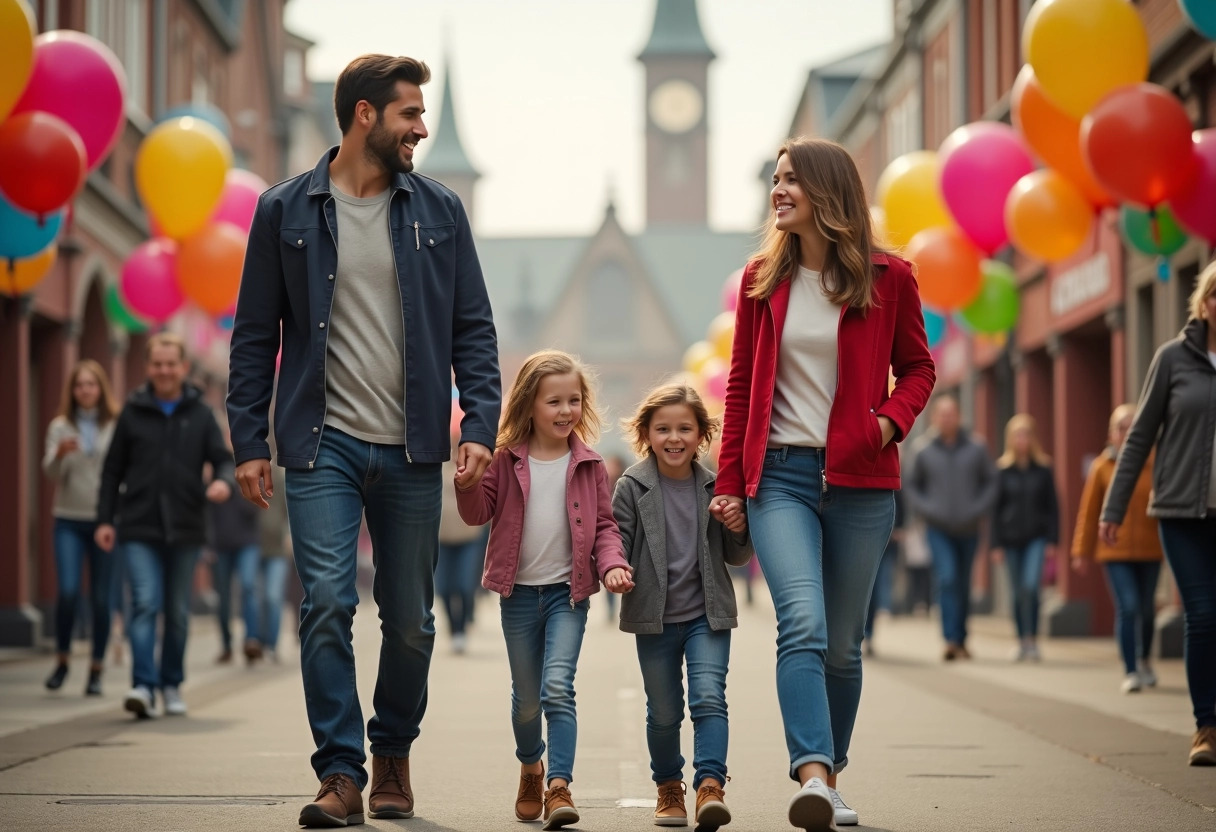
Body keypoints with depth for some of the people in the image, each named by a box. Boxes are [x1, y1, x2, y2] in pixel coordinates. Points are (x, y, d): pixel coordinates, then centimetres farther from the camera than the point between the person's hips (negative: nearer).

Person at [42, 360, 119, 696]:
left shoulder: (118, 426, 0)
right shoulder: (61, 426, 5)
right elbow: (51, 474, -3)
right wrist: (59, 454, -23)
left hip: (106, 519, -1)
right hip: (69, 519, 1)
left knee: (101, 598, 1)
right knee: (67, 592, -10)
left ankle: (96, 670, 10)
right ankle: (62, 661, 9)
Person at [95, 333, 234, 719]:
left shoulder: (200, 414, 6)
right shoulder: (133, 412, 5)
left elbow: (222, 458, 3)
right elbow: (113, 469, 8)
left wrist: (223, 481, -20)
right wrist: (105, 519, 2)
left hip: (185, 528, 1)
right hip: (139, 528, -1)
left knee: (178, 611, 9)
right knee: (145, 603, -14)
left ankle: (172, 684, 21)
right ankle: (143, 685, -18)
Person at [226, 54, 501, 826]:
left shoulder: (439, 210, 7)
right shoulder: (286, 211, 2)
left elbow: (473, 327, 7)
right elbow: (255, 335, 5)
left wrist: (480, 425, -5)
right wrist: (250, 441, -2)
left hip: (411, 450, 2)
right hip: (324, 444, -2)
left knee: (410, 620, 7)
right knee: (328, 604, -12)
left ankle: (394, 753, 27)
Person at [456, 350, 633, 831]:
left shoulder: (587, 464, 1)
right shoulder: (507, 459, 0)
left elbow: (604, 525, 5)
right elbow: (478, 514, -1)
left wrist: (612, 564, -13)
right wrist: (469, 482, -21)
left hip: (568, 592, -1)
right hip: (519, 593, 1)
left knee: (557, 687, -17)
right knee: (526, 697, 13)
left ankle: (559, 787, -20)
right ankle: (530, 767, 39)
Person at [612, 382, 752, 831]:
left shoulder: (714, 487, -1)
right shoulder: (631, 487, -6)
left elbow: (735, 557, 8)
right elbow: (616, 543, -3)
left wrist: (739, 531, -13)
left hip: (708, 614, 0)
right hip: (655, 617, 0)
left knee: (709, 697, -15)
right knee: (663, 712, 10)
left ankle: (710, 785, -19)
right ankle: (668, 787, 27)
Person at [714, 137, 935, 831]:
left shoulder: (887, 277, 1)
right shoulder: (764, 279, 7)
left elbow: (917, 367, 11)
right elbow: (742, 383, 13)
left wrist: (893, 419, -9)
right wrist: (729, 482, 10)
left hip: (860, 481, 0)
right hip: (782, 476, 0)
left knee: (843, 643, 8)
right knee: (803, 624, -19)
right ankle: (813, 775, -29)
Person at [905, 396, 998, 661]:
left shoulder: (976, 450, 2)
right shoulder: (924, 452, 2)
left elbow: (991, 482, 7)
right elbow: (911, 487, 10)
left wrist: (979, 509, -7)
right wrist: (926, 509, -6)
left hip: (968, 530, 2)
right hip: (938, 530, -2)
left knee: (963, 586, 9)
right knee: (947, 579, -18)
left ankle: (961, 640, 20)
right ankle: (950, 640, -22)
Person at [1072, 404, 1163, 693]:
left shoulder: (1155, 463, -1)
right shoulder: (1102, 466, -2)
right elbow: (1088, 511, 1)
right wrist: (1082, 552, 2)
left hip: (1149, 550, 1)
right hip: (1115, 551, -1)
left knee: (1146, 609, 12)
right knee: (1127, 607, -12)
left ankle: (1145, 659, 39)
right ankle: (1130, 672, -4)